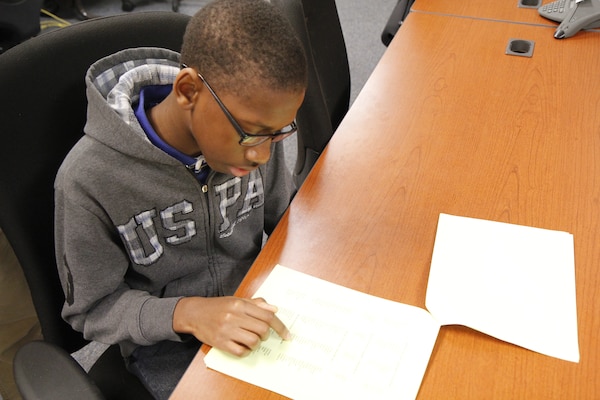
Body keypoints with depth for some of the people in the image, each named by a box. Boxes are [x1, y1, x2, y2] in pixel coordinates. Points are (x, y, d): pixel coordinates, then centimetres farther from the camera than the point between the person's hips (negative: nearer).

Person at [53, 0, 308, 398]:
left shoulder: (252, 127, -14)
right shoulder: (89, 179, -25)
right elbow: (93, 308, -13)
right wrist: (185, 313, -29)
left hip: (255, 306, 3)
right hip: (167, 343, -2)